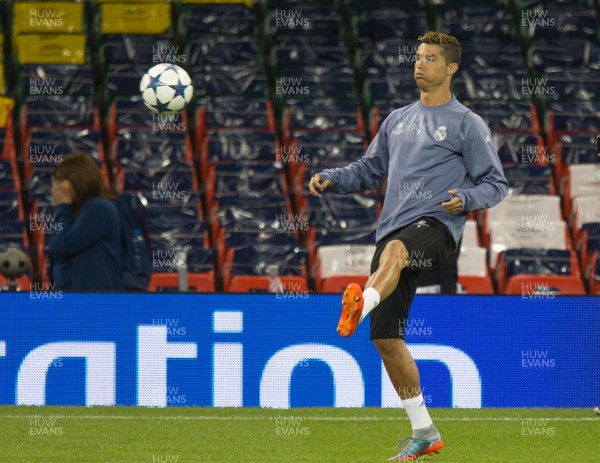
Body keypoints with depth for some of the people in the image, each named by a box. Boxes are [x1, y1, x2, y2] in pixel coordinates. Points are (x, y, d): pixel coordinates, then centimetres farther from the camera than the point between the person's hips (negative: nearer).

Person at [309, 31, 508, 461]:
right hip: (394, 229, 6)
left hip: (435, 225, -6)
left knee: (394, 250, -42)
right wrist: (331, 178, 10)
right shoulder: (398, 120, 23)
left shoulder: (467, 124, 5)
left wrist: (463, 199, -17)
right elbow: (371, 169, 28)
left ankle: (361, 304, -73)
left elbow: (496, 184, 4)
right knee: (386, 337, 2)